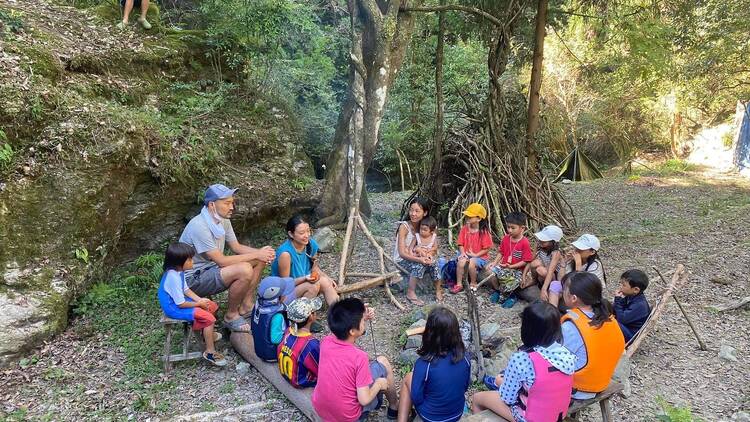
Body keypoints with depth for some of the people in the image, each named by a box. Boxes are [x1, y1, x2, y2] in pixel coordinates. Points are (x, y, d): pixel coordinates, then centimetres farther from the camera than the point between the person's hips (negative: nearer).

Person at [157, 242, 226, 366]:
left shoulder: (178, 271, -2)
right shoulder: (173, 277, -31)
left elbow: (185, 289, 9)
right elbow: (181, 304, -26)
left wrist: (200, 300, -4)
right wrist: (198, 304, -12)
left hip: (178, 300, 10)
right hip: (173, 308, -10)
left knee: (212, 306, 11)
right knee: (209, 318, -19)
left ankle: (207, 333, 32)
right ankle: (210, 352, -10)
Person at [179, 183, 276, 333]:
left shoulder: (223, 220, 0)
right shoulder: (199, 226, -28)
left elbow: (237, 247, 8)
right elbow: (221, 261, -27)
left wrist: (260, 252, -11)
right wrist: (256, 255, -22)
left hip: (212, 268, 9)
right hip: (193, 279, -9)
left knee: (260, 260, 2)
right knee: (244, 270, -31)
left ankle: (245, 307, 7)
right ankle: (231, 316, -8)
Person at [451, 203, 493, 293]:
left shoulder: (484, 232, -13)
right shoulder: (465, 228, -1)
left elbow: (487, 248, -10)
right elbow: (461, 244, 4)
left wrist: (476, 255, -18)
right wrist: (463, 253, -15)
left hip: (480, 256, -3)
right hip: (466, 254, 3)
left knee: (471, 264, -32)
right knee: (461, 262, -28)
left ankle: (473, 283, -4)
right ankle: (459, 284, -13)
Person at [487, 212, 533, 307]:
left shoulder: (524, 242, -15)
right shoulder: (506, 238, 2)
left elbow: (525, 261, -13)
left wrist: (511, 266, -21)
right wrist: (494, 263, -5)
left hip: (517, 269, -5)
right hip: (503, 266, 5)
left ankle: (510, 295, 2)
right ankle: (497, 290, 8)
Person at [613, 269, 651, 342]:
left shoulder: (640, 305, -27)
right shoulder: (630, 296, -2)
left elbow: (622, 319, -29)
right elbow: (615, 312, 1)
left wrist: (618, 300, -24)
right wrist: (621, 300, -16)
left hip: (631, 334, -9)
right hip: (625, 326, 9)